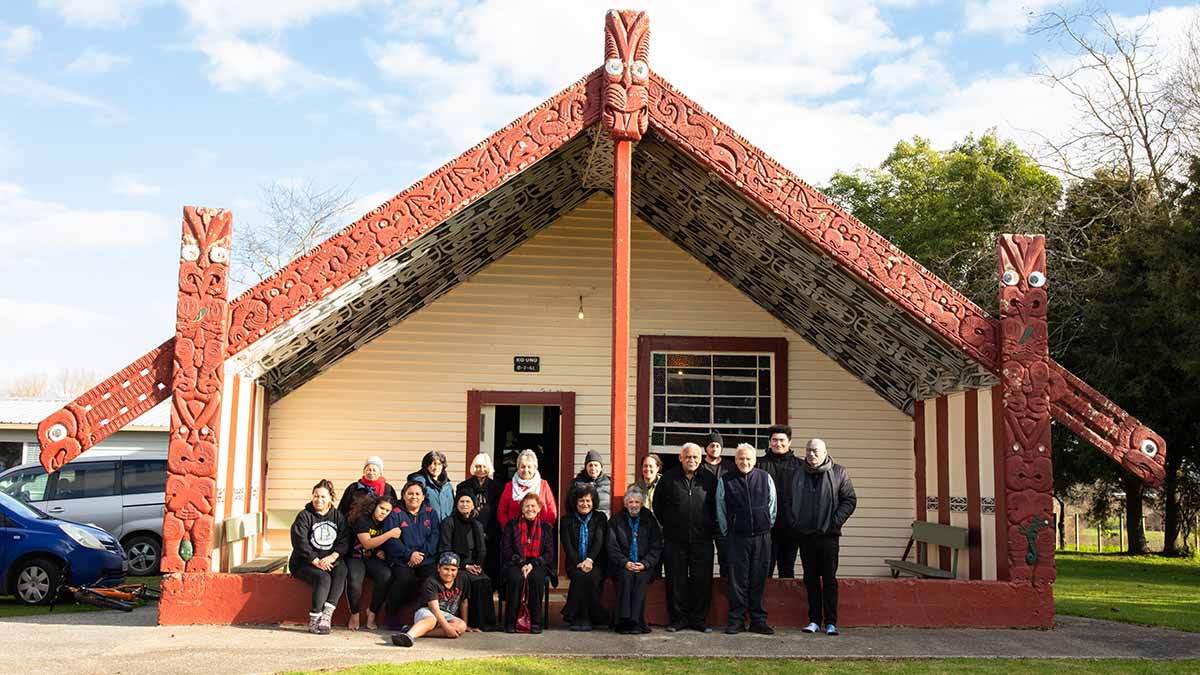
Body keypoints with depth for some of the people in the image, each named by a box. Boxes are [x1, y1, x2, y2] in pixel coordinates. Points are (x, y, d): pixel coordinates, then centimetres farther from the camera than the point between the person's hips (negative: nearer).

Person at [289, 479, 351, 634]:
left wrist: (333, 556, -18)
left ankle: (327, 614, -33)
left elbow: (344, 541, 1)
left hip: (330, 560, 3)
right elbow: (300, 542, -11)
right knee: (323, 577, -31)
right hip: (304, 563, -3)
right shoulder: (304, 516, 1)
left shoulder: (338, 517, 12)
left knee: (341, 570, -29)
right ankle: (314, 621, -26)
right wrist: (316, 561, -22)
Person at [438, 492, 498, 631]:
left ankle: (484, 622, -22)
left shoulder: (478, 525, 18)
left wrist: (478, 565, -4)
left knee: (485, 580, -27)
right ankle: (465, 622, -27)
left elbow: (482, 550, 17)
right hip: (456, 566, -4)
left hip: (472, 566, 4)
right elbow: (446, 550, -5)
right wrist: (465, 566, -12)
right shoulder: (449, 523, 1)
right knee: (466, 580, -34)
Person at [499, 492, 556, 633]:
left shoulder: (546, 527, 13)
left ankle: (535, 622, -26)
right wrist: (521, 563, -14)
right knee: (516, 578, -34)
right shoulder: (512, 525, 11)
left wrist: (533, 564, -13)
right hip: (515, 564, 0)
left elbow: (549, 553, 5)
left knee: (536, 578, -34)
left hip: (537, 565, 1)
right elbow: (505, 549, 2)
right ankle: (510, 621, -26)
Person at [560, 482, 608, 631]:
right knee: (580, 577, -33)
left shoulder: (600, 518, 10)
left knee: (592, 578, -32)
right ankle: (579, 617, -22)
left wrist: (589, 560, -22)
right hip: (575, 564, 0)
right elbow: (567, 546, -1)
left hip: (595, 563, 0)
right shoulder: (566, 520, 10)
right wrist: (579, 564, -18)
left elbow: (599, 541, -5)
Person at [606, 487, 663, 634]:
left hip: (644, 566, 0)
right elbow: (612, 547, 3)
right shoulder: (616, 521, 11)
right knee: (627, 577, -32)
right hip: (622, 565, 0)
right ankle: (624, 621, -34)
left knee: (641, 578, -31)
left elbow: (656, 547, 6)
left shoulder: (650, 521, 11)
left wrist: (644, 564, -10)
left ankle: (636, 621, -33)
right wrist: (625, 563, -13)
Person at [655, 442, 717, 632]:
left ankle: (699, 619, 11)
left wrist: (710, 526, 9)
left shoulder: (709, 479, 5)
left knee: (702, 581, 0)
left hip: (702, 540, 0)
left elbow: (716, 506, 14)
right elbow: (657, 505, 12)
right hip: (675, 540, 0)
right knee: (676, 581, 3)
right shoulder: (669, 479, 3)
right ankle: (678, 619, 12)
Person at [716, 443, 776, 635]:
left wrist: (767, 529, 12)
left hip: (762, 537, 1)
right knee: (737, 580, 0)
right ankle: (736, 620, 7)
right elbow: (720, 511, 9)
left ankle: (758, 620, 12)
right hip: (736, 538, -1)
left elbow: (772, 507, 13)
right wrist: (727, 533, 7)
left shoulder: (766, 478, 7)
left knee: (759, 580, 5)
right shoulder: (725, 481, 4)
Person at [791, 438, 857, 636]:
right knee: (811, 580, 7)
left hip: (829, 534, -3)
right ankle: (814, 621, 13)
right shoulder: (799, 475, 10)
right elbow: (790, 501, 17)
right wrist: (794, 522, 5)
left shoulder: (838, 473, 1)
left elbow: (849, 500, 0)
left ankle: (831, 622, 3)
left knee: (829, 579, -1)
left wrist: (836, 521, -9)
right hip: (805, 535, 3)